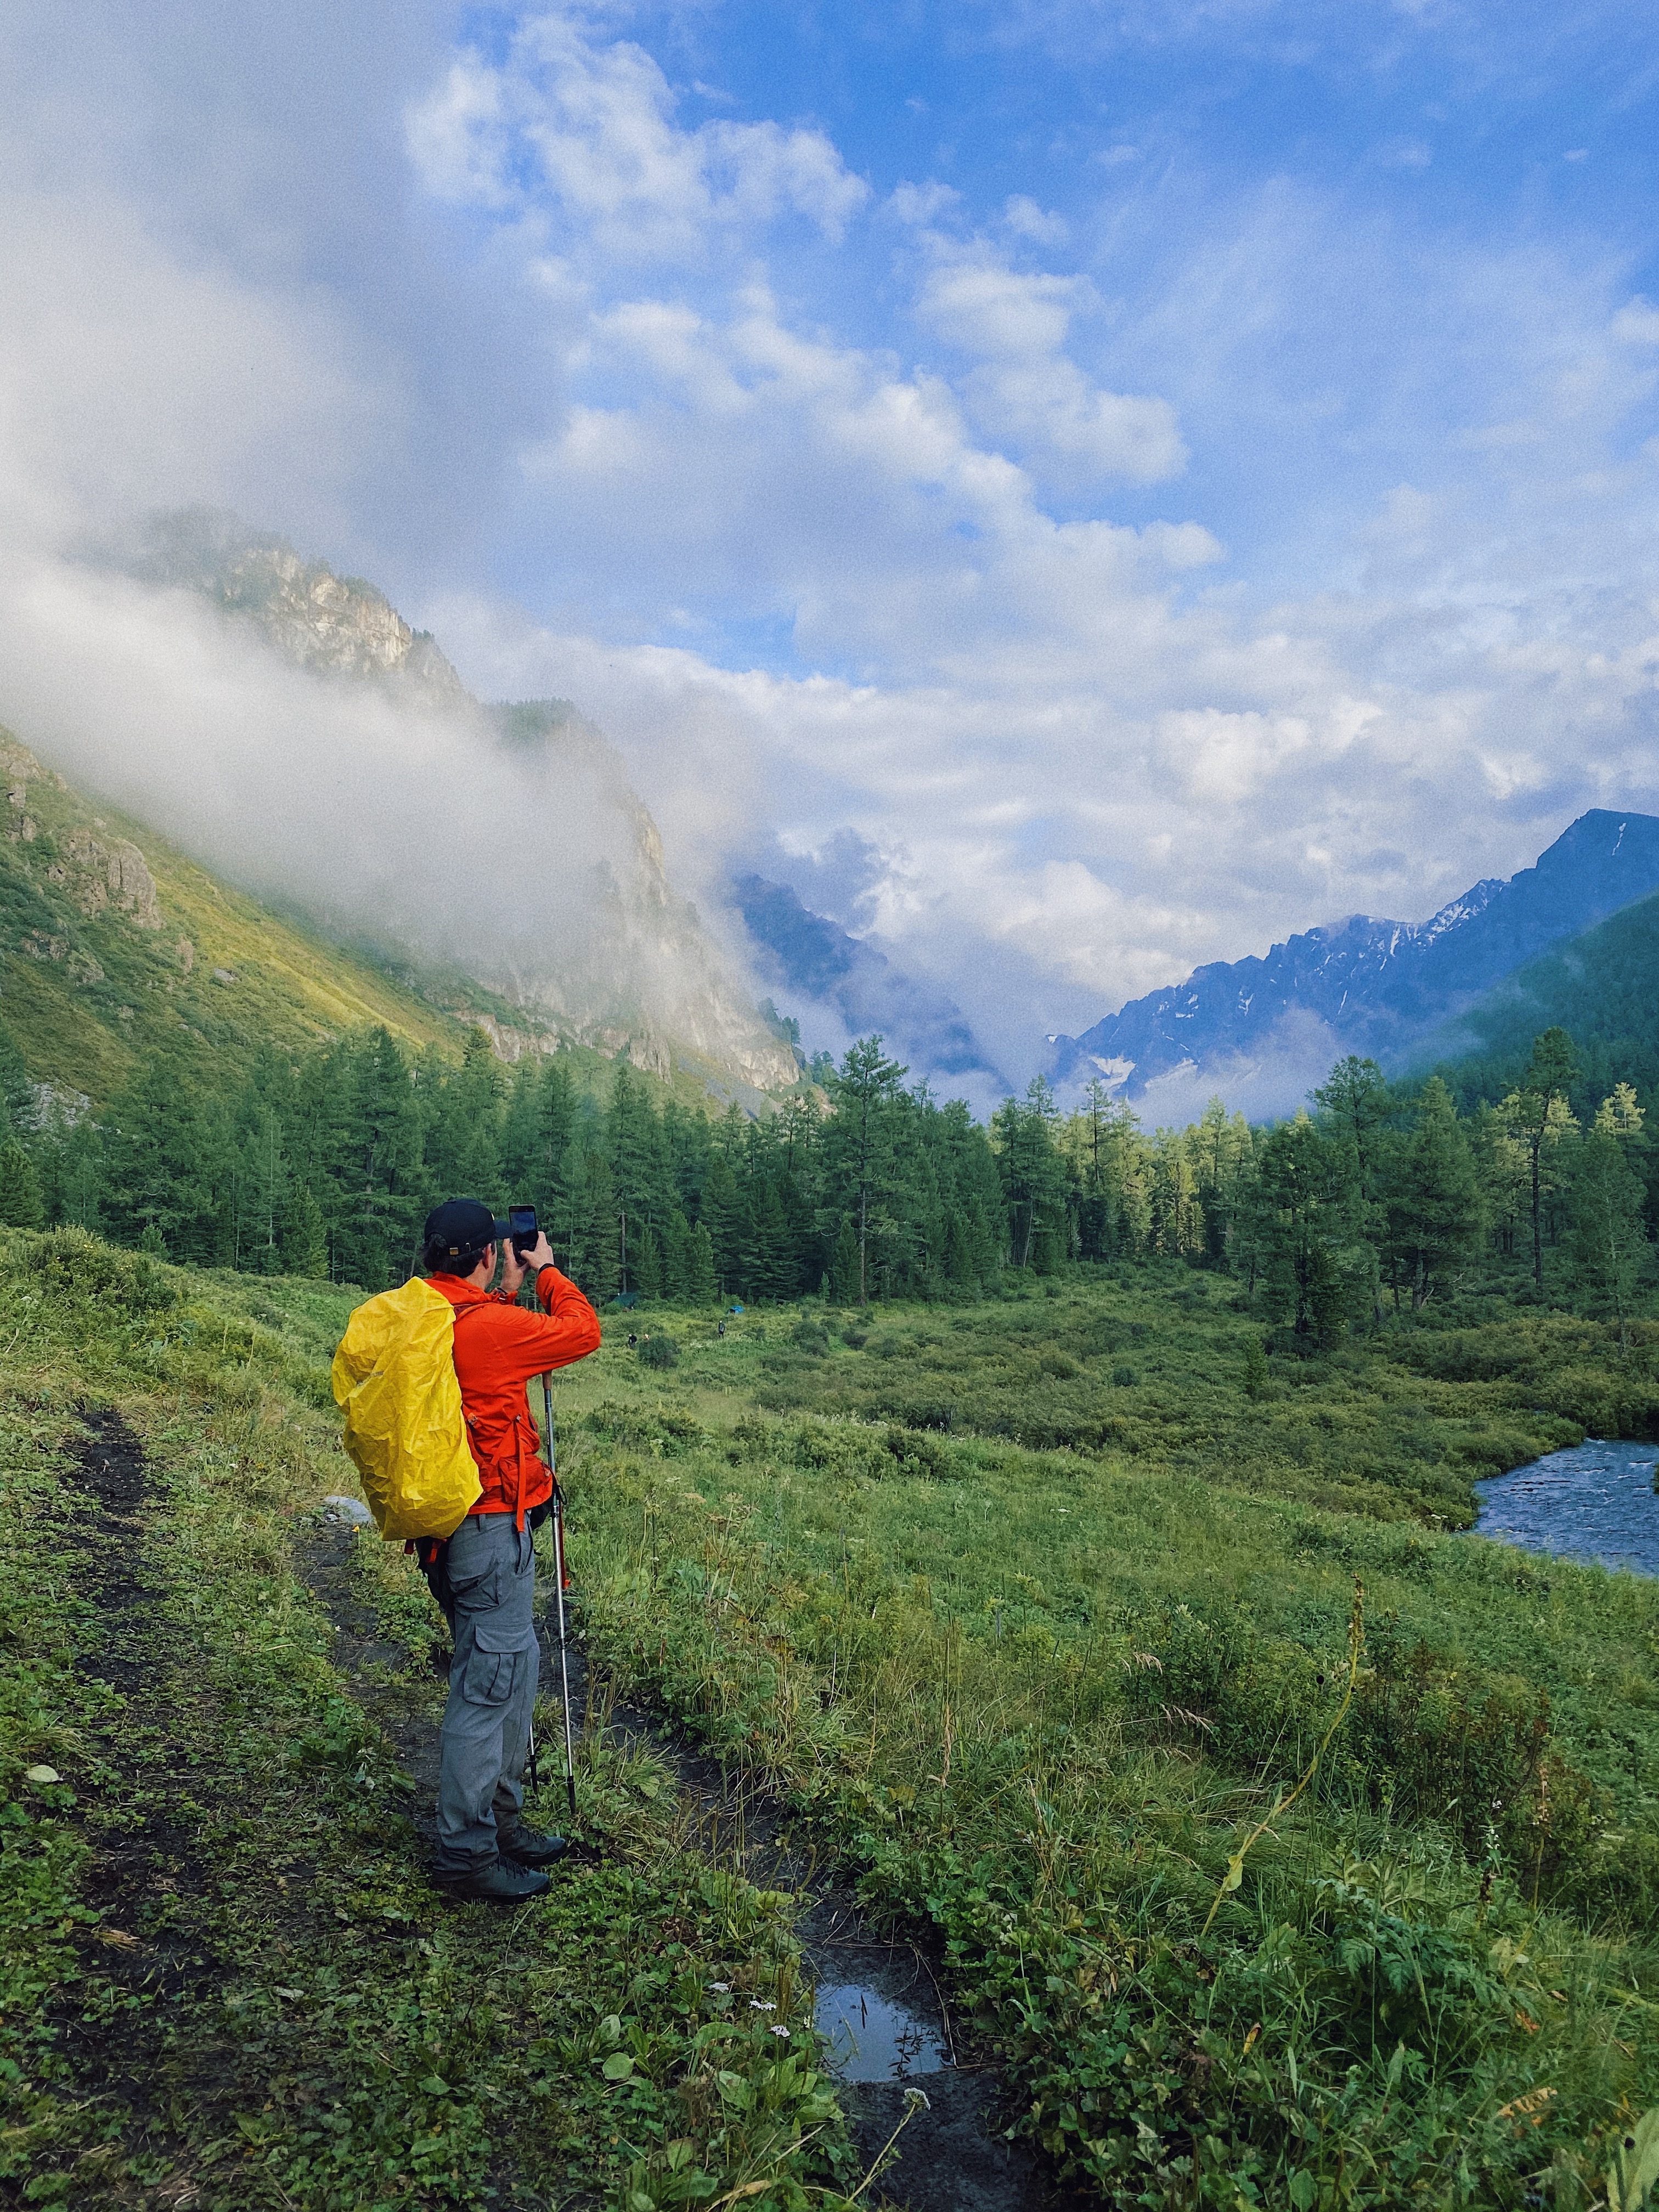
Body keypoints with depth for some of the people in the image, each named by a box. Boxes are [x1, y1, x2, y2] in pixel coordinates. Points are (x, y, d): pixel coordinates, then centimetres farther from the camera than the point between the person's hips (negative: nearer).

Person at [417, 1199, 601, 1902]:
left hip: (448, 1522, 10)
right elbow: (582, 1331, -8)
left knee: (517, 1666, 19)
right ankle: (465, 1853, 11)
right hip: (492, 1525, -10)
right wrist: (547, 1272, 5)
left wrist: (508, 1291, 19)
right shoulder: (487, 1324, -20)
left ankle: (500, 1821, 31)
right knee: (488, 1683, 0)